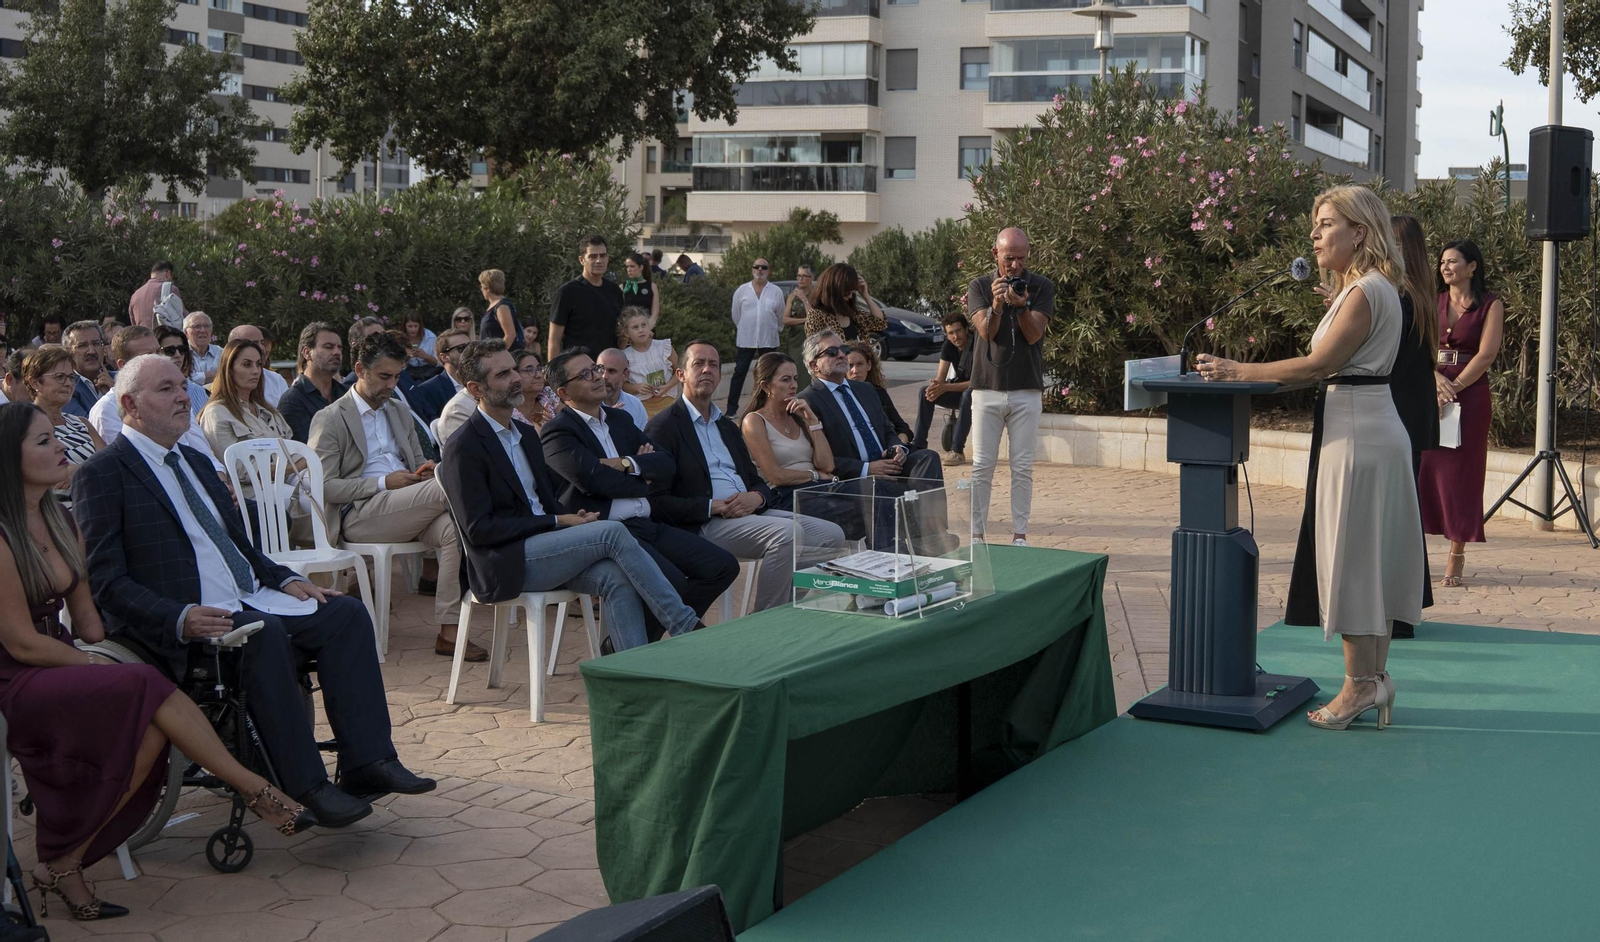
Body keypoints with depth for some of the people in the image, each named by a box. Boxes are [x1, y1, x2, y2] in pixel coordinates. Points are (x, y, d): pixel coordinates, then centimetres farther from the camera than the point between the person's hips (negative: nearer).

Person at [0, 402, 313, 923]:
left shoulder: (62, 522, 12)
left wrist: (107, 659, -1)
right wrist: (95, 665, -8)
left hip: (65, 665, 8)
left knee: (150, 728, -22)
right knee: (147, 691, -29)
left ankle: (64, 864, -11)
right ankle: (254, 789, -17)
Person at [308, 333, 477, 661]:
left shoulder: (400, 411, 25)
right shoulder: (330, 420, 4)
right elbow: (323, 487, -5)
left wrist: (427, 470, 4)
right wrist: (383, 483, -13)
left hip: (409, 510, 6)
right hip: (360, 514, -6)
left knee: (453, 528, -30)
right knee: (444, 487, -31)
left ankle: (448, 633, -29)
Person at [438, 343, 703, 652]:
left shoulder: (525, 434, 19)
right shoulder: (464, 447, -8)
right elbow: (479, 529, -14)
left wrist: (573, 516, -1)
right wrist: (558, 522, -15)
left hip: (540, 551, 7)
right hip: (504, 565, -7)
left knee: (616, 577, -22)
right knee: (613, 532, -21)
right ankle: (685, 627, -16)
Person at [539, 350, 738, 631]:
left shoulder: (620, 419, 21)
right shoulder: (557, 431, -3)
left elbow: (667, 464, 12)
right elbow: (594, 479, -17)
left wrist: (627, 464, -8)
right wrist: (644, 481, -1)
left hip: (647, 525, 8)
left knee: (723, 566, -3)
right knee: (671, 582, -28)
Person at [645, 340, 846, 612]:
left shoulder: (727, 426, 25)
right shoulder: (663, 427, -1)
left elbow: (757, 481, 23)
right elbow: (657, 501, -10)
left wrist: (756, 497, -3)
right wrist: (713, 506, -17)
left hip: (749, 513, 8)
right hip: (704, 525, -8)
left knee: (831, 536, -7)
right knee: (787, 533, -30)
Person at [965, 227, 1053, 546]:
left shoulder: (1041, 287, 2)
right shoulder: (979, 286, 4)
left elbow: (1034, 334, -7)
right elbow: (987, 331, -8)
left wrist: (1021, 305, -24)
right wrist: (996, 304, -26)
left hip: (1026, 390, 0)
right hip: (987, 388, 0)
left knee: (1023, 468, 3)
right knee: (981, 466, 0)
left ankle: (1020, 534, 8)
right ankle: (976, 533, 5)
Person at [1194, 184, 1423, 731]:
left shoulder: (1366, 291, -15)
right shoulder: (1368, 288, 16)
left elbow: (1320, 363, -19)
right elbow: (1329, 369, 14)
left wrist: (1238, 371, -16)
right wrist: (1247, 374, 8)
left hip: (1359, 436, -10)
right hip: (1374, 432, 10)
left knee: (1353, 558, -4)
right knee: (1371, 558, 12)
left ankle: (1360, 685, 1)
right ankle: (1374, 674, 19)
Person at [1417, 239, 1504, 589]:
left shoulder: (1490, 305, 1)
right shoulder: (1432, 303, 11)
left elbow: (1486, 354, -7)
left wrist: (1453, 388, -15)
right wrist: (1437, 380, -16)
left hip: (1470, 396, -3)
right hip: (1428, 392, 3)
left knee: (1459, 473, -1)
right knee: (1421, 467, -1)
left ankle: (1456, 558, 3)